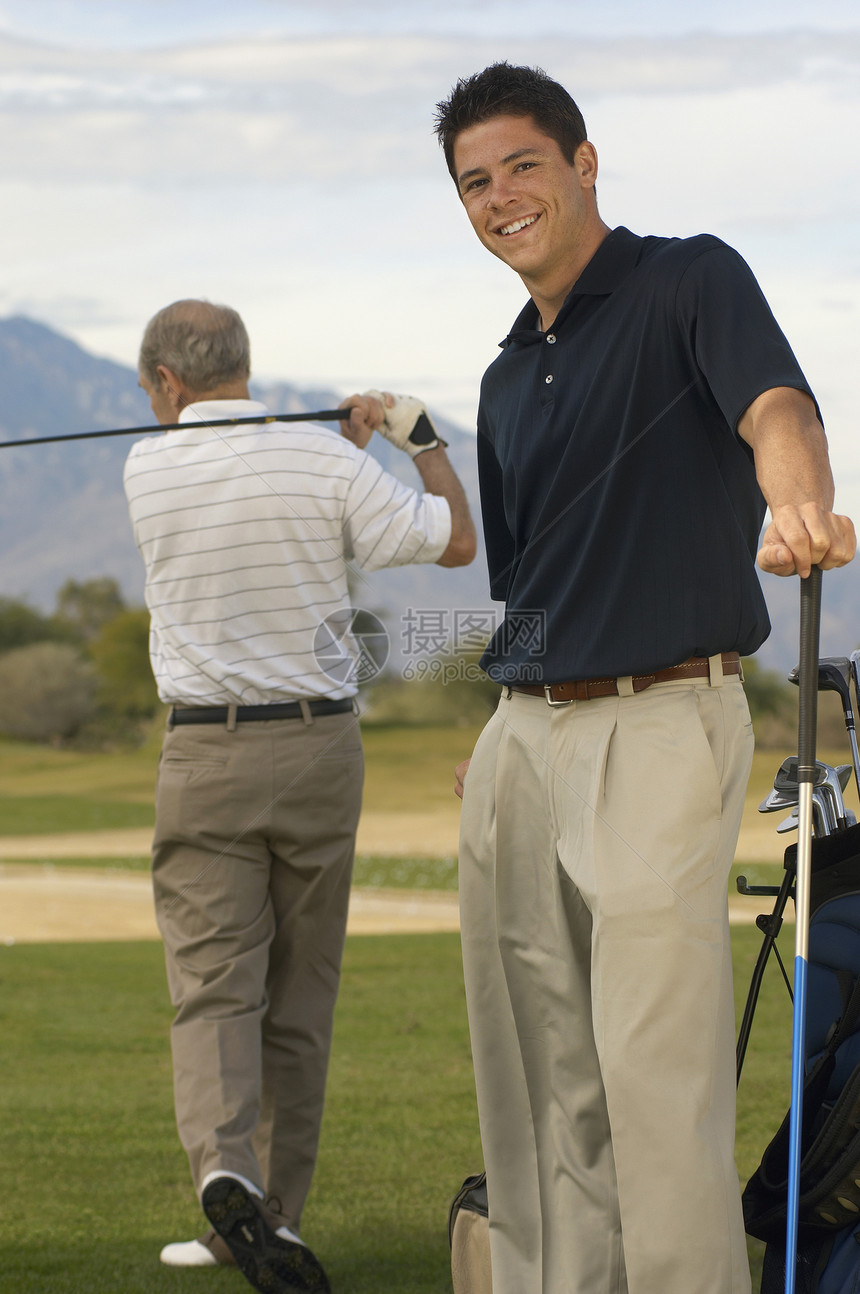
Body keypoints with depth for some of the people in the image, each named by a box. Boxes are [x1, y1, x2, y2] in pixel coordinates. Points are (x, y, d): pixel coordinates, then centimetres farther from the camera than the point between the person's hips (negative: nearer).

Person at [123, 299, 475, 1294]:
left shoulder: (147, 470, -2)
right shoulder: (327, 463, -4)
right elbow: (456, 541, 3)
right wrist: (420, 436, 16)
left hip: (206, 755, -1)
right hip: (318, 746, 1)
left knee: (212, 980, -5)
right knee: (299, 992, 10)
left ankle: (223, 1168, -30)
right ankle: (276, 1210, 13)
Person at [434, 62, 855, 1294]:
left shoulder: (689, 281, -4)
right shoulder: (509, 376, 18)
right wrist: (502, 738, 13)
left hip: (660, 723, -7)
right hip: (525, 734, 7)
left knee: (655, 1064, -12)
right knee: (535, 1076, 10)